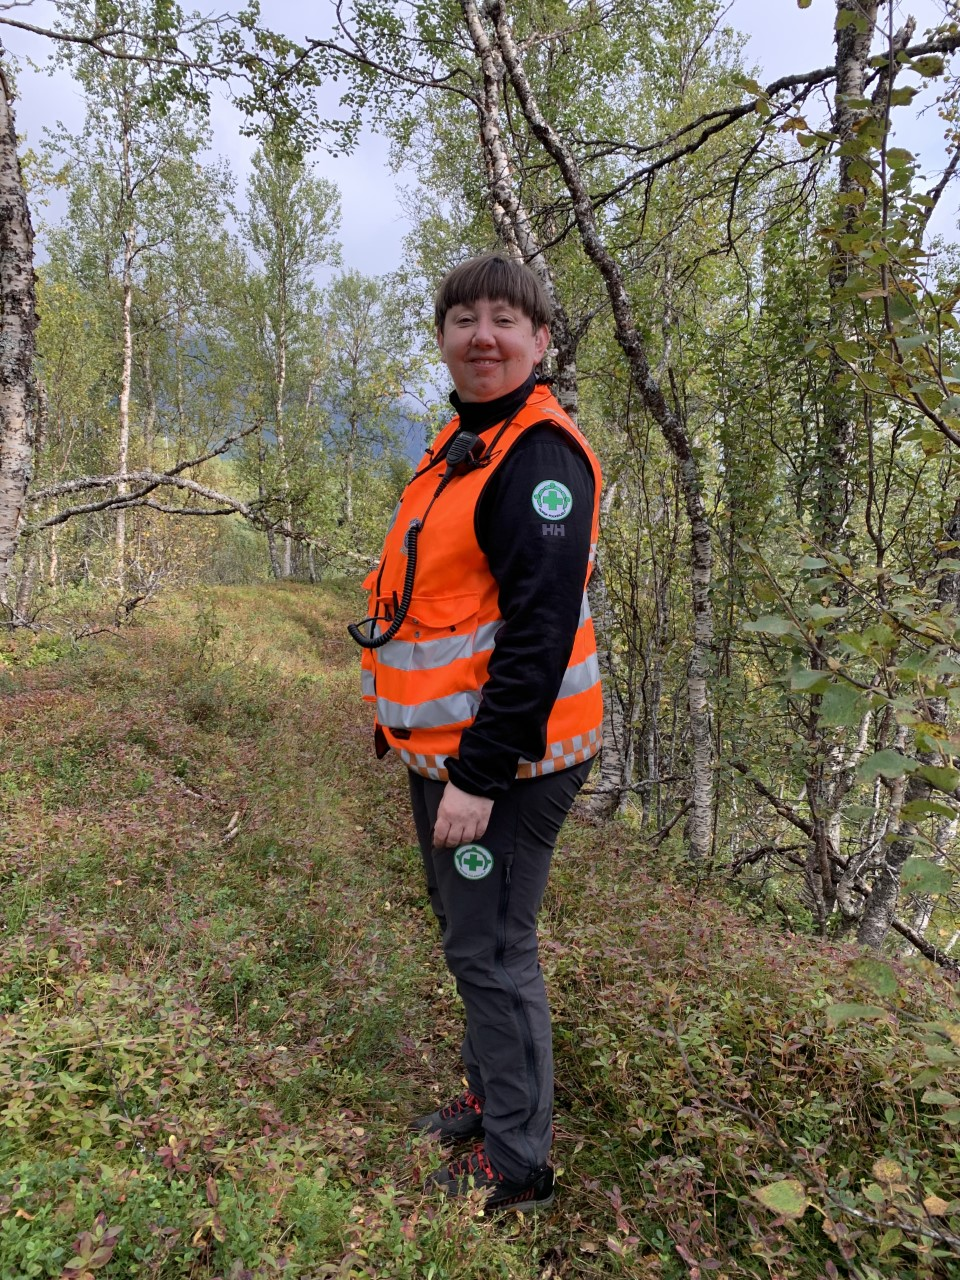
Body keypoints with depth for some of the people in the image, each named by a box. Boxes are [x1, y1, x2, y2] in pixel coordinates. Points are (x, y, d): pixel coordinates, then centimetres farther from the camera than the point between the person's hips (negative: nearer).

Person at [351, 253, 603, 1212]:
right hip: (443, 751, 10)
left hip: (499, 759, -9)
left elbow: (541, 630, -23)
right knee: (466, 937, 22)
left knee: (489, 953, 3)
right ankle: (488, 1096, 43)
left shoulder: (539, 457, -16)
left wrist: (480, 776, -23)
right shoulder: (461, 445, 14)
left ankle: (515, 1165, 25)